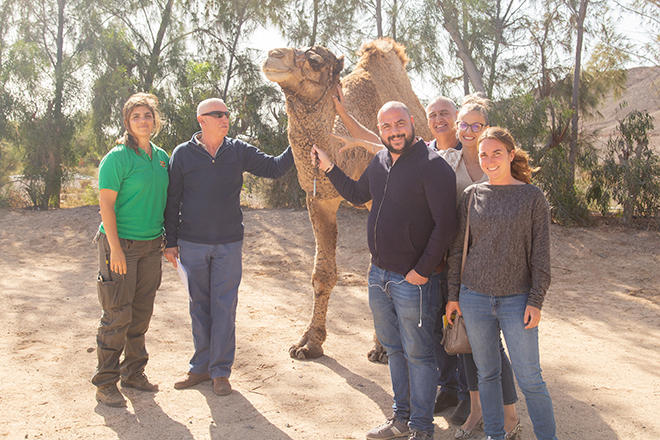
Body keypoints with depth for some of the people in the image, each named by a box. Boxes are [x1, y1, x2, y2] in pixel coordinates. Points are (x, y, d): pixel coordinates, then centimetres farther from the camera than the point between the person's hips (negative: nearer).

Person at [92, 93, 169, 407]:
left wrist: (168, 241, 14)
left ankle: (133, 372, 24)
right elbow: (106, 204, -13)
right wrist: (115, 248, -18)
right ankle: (105, 382, 8)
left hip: (151, 246, 6)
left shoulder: (162, 157, 10)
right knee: (118, 314, -3)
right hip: (121, 244, -6)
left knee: (142, 312, 11)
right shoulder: (118, 157, -9)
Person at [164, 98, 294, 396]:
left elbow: (274, 167, 3)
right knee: (199, 307, 9)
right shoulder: (183, 154, 0)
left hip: (229, 245, 0)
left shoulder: (239, 151, 3)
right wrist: (171, 242, 1)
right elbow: (172, 201, 3)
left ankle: (220, 371, 14)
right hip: (192, 245, 0)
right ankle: (200, 367, 23)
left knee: (224, 307, 2)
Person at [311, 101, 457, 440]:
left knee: (417, 354, 4)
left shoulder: (433, 166, -14)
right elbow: (357, 195, 27)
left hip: (412, 280, -7)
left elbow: (445, 225, -17)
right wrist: (328, 168, 20)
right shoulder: (379, 162, 9)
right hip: (378, 274, 8)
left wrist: (422, 271, -17)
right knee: (393, 349, 18)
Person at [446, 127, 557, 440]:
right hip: (474, 297, 2)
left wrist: (535, 301, -7)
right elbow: (457, 249, 8)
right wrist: (453, 295, 6)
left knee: (529, 377, 1)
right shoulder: (471, 196, 4)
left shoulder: (532, 196, -1)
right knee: (487, 373, 11)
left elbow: (541, 254, -2)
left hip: (516, 299, -2)